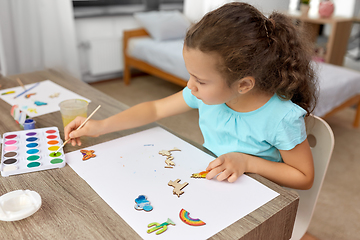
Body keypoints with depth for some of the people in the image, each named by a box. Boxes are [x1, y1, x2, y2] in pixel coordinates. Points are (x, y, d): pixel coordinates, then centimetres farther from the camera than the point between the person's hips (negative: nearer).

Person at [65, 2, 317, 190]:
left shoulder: (282, 118, -27)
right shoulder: (206, 92, -13)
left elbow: (304, 177, -13)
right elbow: (156, 109, -2)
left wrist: (247, 162, -26)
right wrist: (101, 126, -6)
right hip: (204, 184, 4)